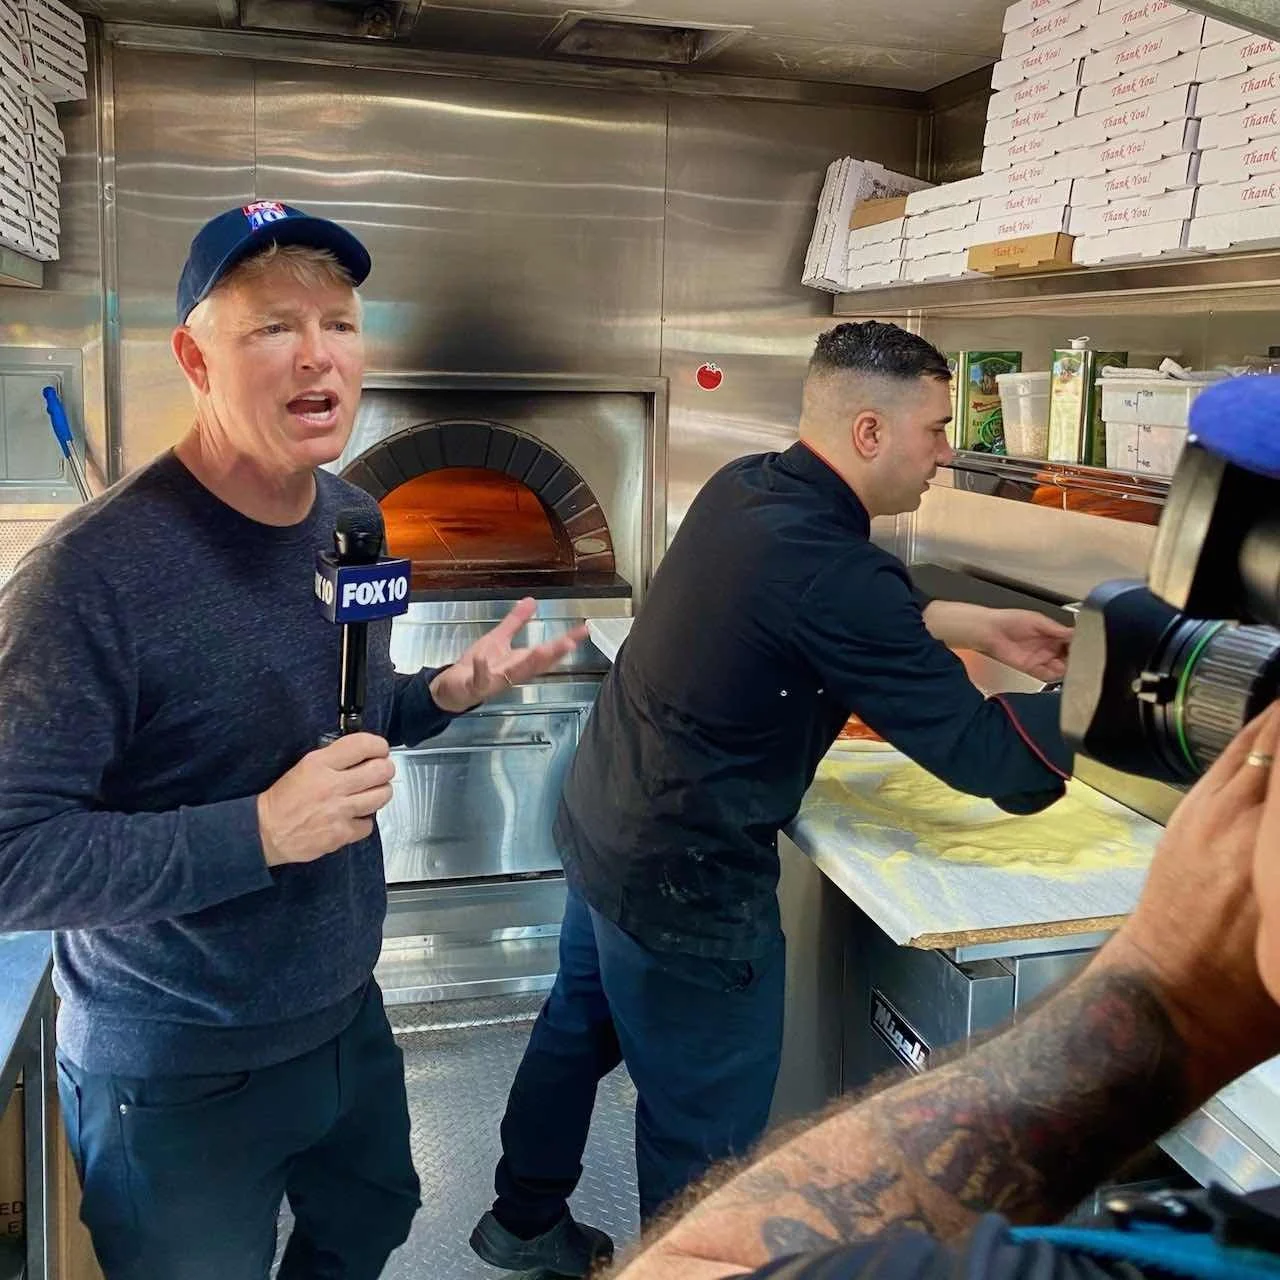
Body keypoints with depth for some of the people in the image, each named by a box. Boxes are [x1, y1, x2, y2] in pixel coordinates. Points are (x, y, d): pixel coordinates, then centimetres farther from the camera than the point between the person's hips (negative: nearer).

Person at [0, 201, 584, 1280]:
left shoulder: (356, 523, -2)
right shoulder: (94, 571, -27)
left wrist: (448, 693, -4)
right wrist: (258, 833, -32)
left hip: (349, 1018, 7)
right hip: (174, 1083, -6)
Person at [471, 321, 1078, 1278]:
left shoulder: (746, 490, -2)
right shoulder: (831, 572, -28)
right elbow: (986, 756, -22)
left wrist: (973, 625, 9)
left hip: (601, 825, 10)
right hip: (684, 884, -10)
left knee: (580, 1028, 28)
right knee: (705, 1136, 10)